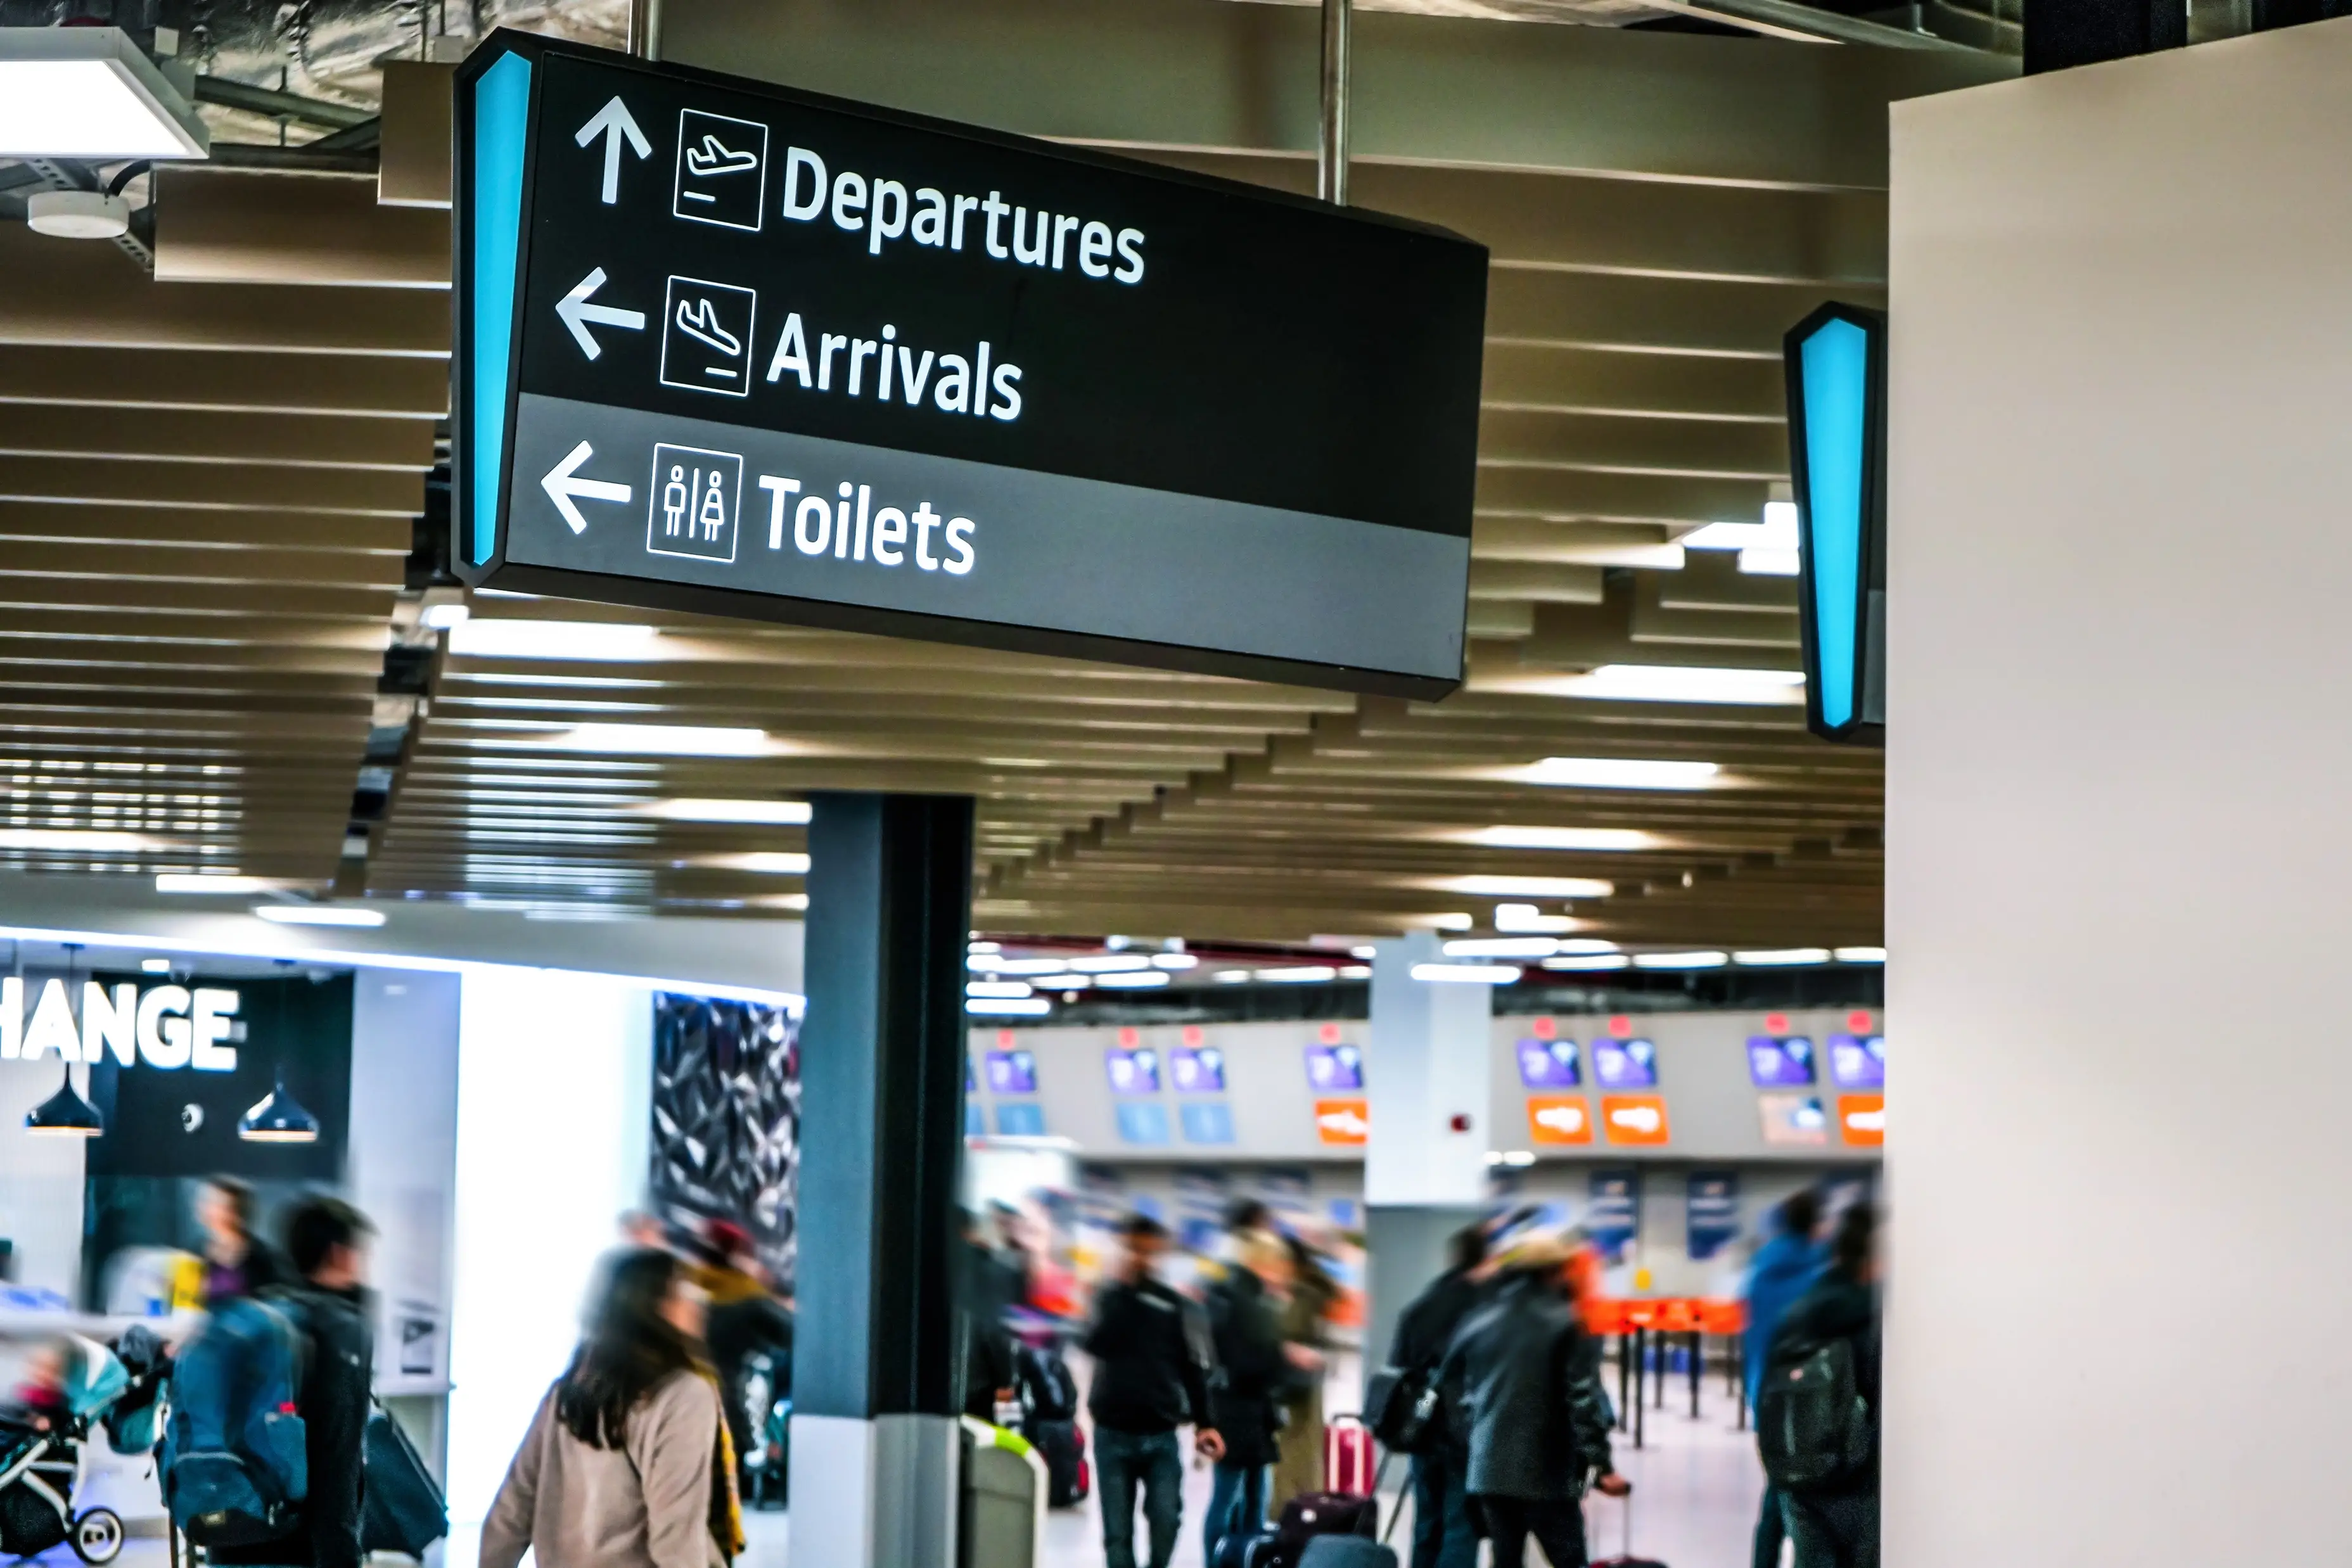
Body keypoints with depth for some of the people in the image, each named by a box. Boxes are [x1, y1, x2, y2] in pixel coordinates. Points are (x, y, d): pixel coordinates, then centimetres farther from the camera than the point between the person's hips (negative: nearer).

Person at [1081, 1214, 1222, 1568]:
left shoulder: (1176, 1306, 3)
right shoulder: (1109, 1297, 4)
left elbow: (1195, 1369, 4)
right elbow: (1094, 1342, -14)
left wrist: (1203, 1423, -6)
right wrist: (1124, 1288, -13)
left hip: (1161, 1435, 0)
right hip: (1112, 1433, 0)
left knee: (1166, 1519, -11)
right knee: (1118, 1531, 0)